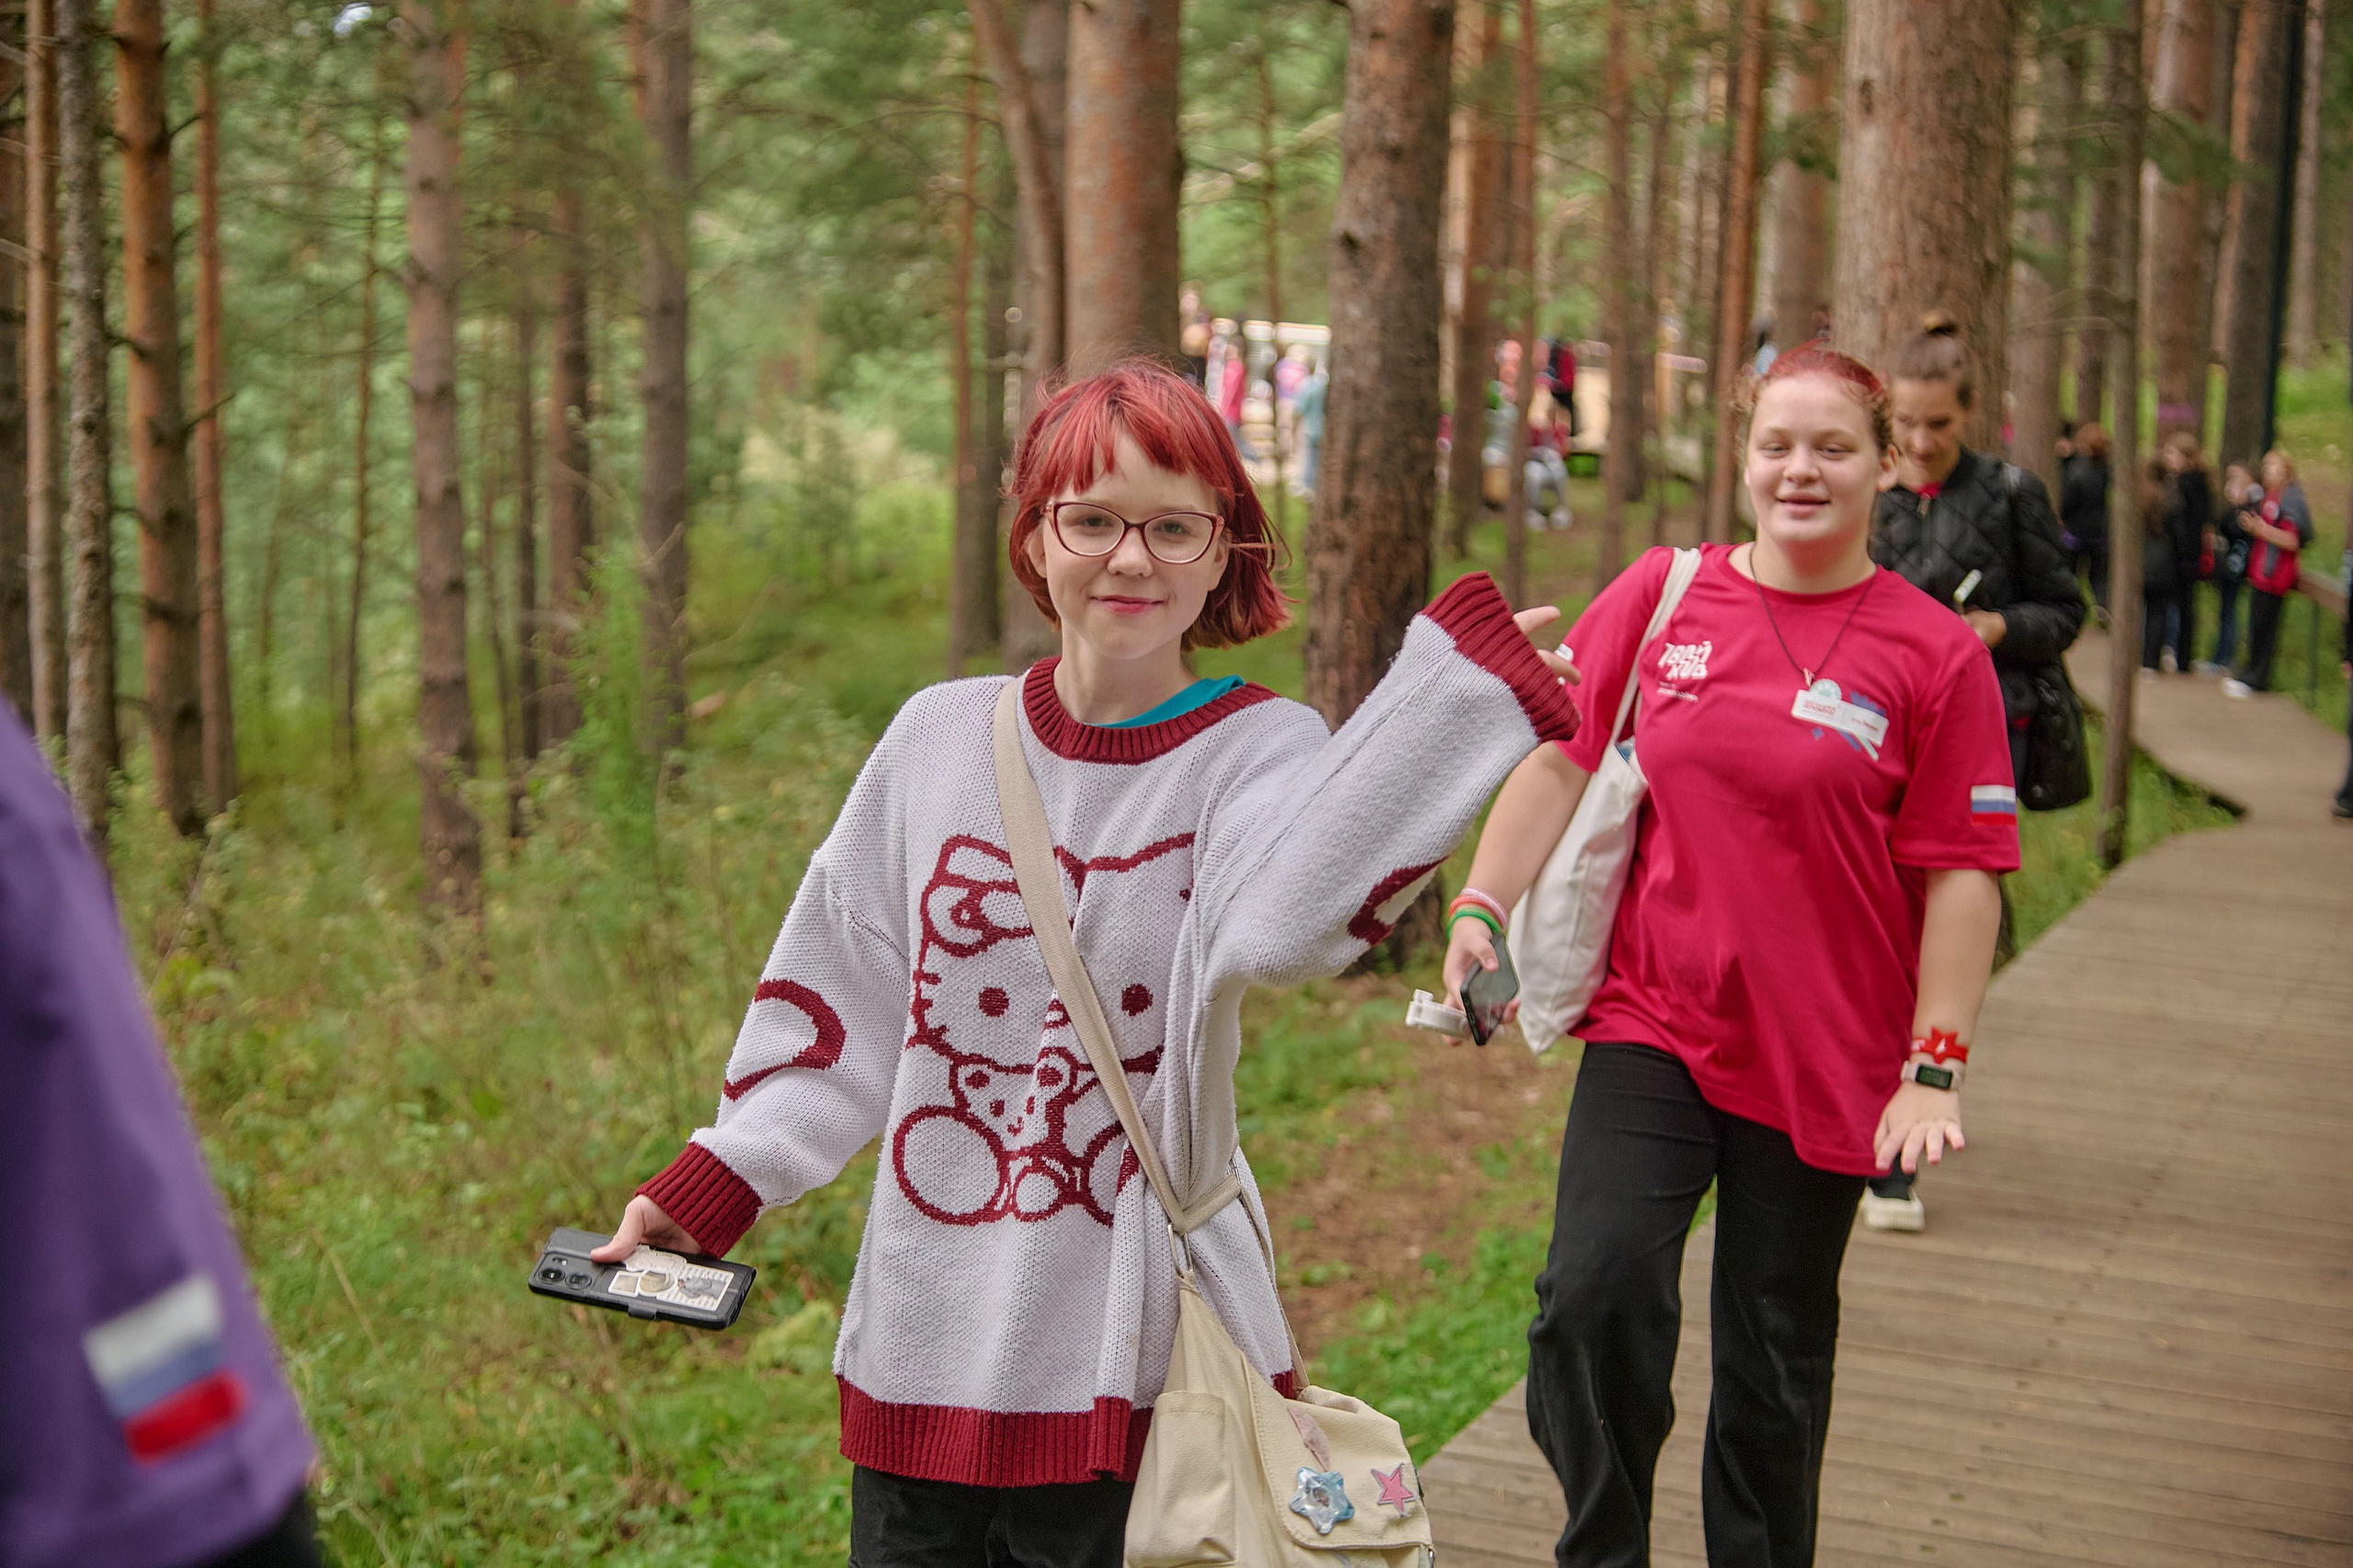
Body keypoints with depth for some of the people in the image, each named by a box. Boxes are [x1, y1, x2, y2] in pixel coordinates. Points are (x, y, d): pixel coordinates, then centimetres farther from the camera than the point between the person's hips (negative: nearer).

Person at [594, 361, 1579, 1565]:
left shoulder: (1260, 748, -7)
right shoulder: (940, 735, 4)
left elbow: (1278, 920, -31)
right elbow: (841, 1003, 11)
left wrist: (1461, 673, -35)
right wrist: (712, 1184, 4)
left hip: (1141, 1352, -3)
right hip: (923, 1342, 3)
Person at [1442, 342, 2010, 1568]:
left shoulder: (1934, 652, -4)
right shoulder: (1661, 596, 1)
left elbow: (1960, 875, -4)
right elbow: (1562, 758, 6)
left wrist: (1935, 1072, -8)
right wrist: (1482, 907, -3)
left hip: (1824, 1060, -1)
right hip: (1651, 1021, 1)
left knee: (1776, 1356, 10)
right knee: (1594, 1293, -15)